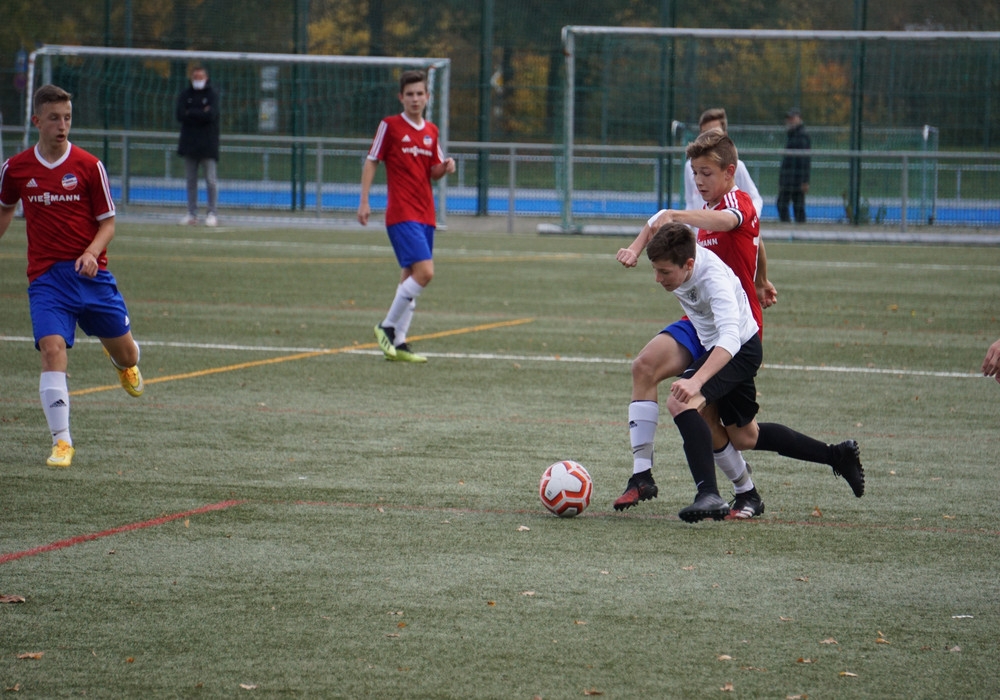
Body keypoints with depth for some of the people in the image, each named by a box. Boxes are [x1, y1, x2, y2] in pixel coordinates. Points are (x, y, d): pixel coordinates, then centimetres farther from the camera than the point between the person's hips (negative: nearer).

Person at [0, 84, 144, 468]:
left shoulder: (89, 166, -4)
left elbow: (107, 222, 0)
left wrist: (91, 253, -18)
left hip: (90, 273, 0)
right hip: (45, 277, 0)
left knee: (125, 354, 10)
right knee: (52, 350, -20)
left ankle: (126, 363, 51)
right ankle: (62, 441, -16)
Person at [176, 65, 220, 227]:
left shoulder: (212, 94, 2)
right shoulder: (185, 94, 11)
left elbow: (211, 115, -13)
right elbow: (180, 115, -2)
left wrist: (191, 113, -7)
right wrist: (201, 113, -8)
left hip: (208, 145, -3)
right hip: (189, 143, 3)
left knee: (211, 180, -6)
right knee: (190, 180, 5)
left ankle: (212, 213, -3)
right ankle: (192, 213, 9)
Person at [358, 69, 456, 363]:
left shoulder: (431, 131, 13)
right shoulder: (390, 125, -4)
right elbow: (371, 162, -1)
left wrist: (444, 167, -2)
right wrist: (364, 201, -7)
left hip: (425, 214, 7)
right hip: (401, 214, -7)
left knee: (411, 276, 7)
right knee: (424, 271, -18)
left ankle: (398, 342, 12)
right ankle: (387, 326, -5)